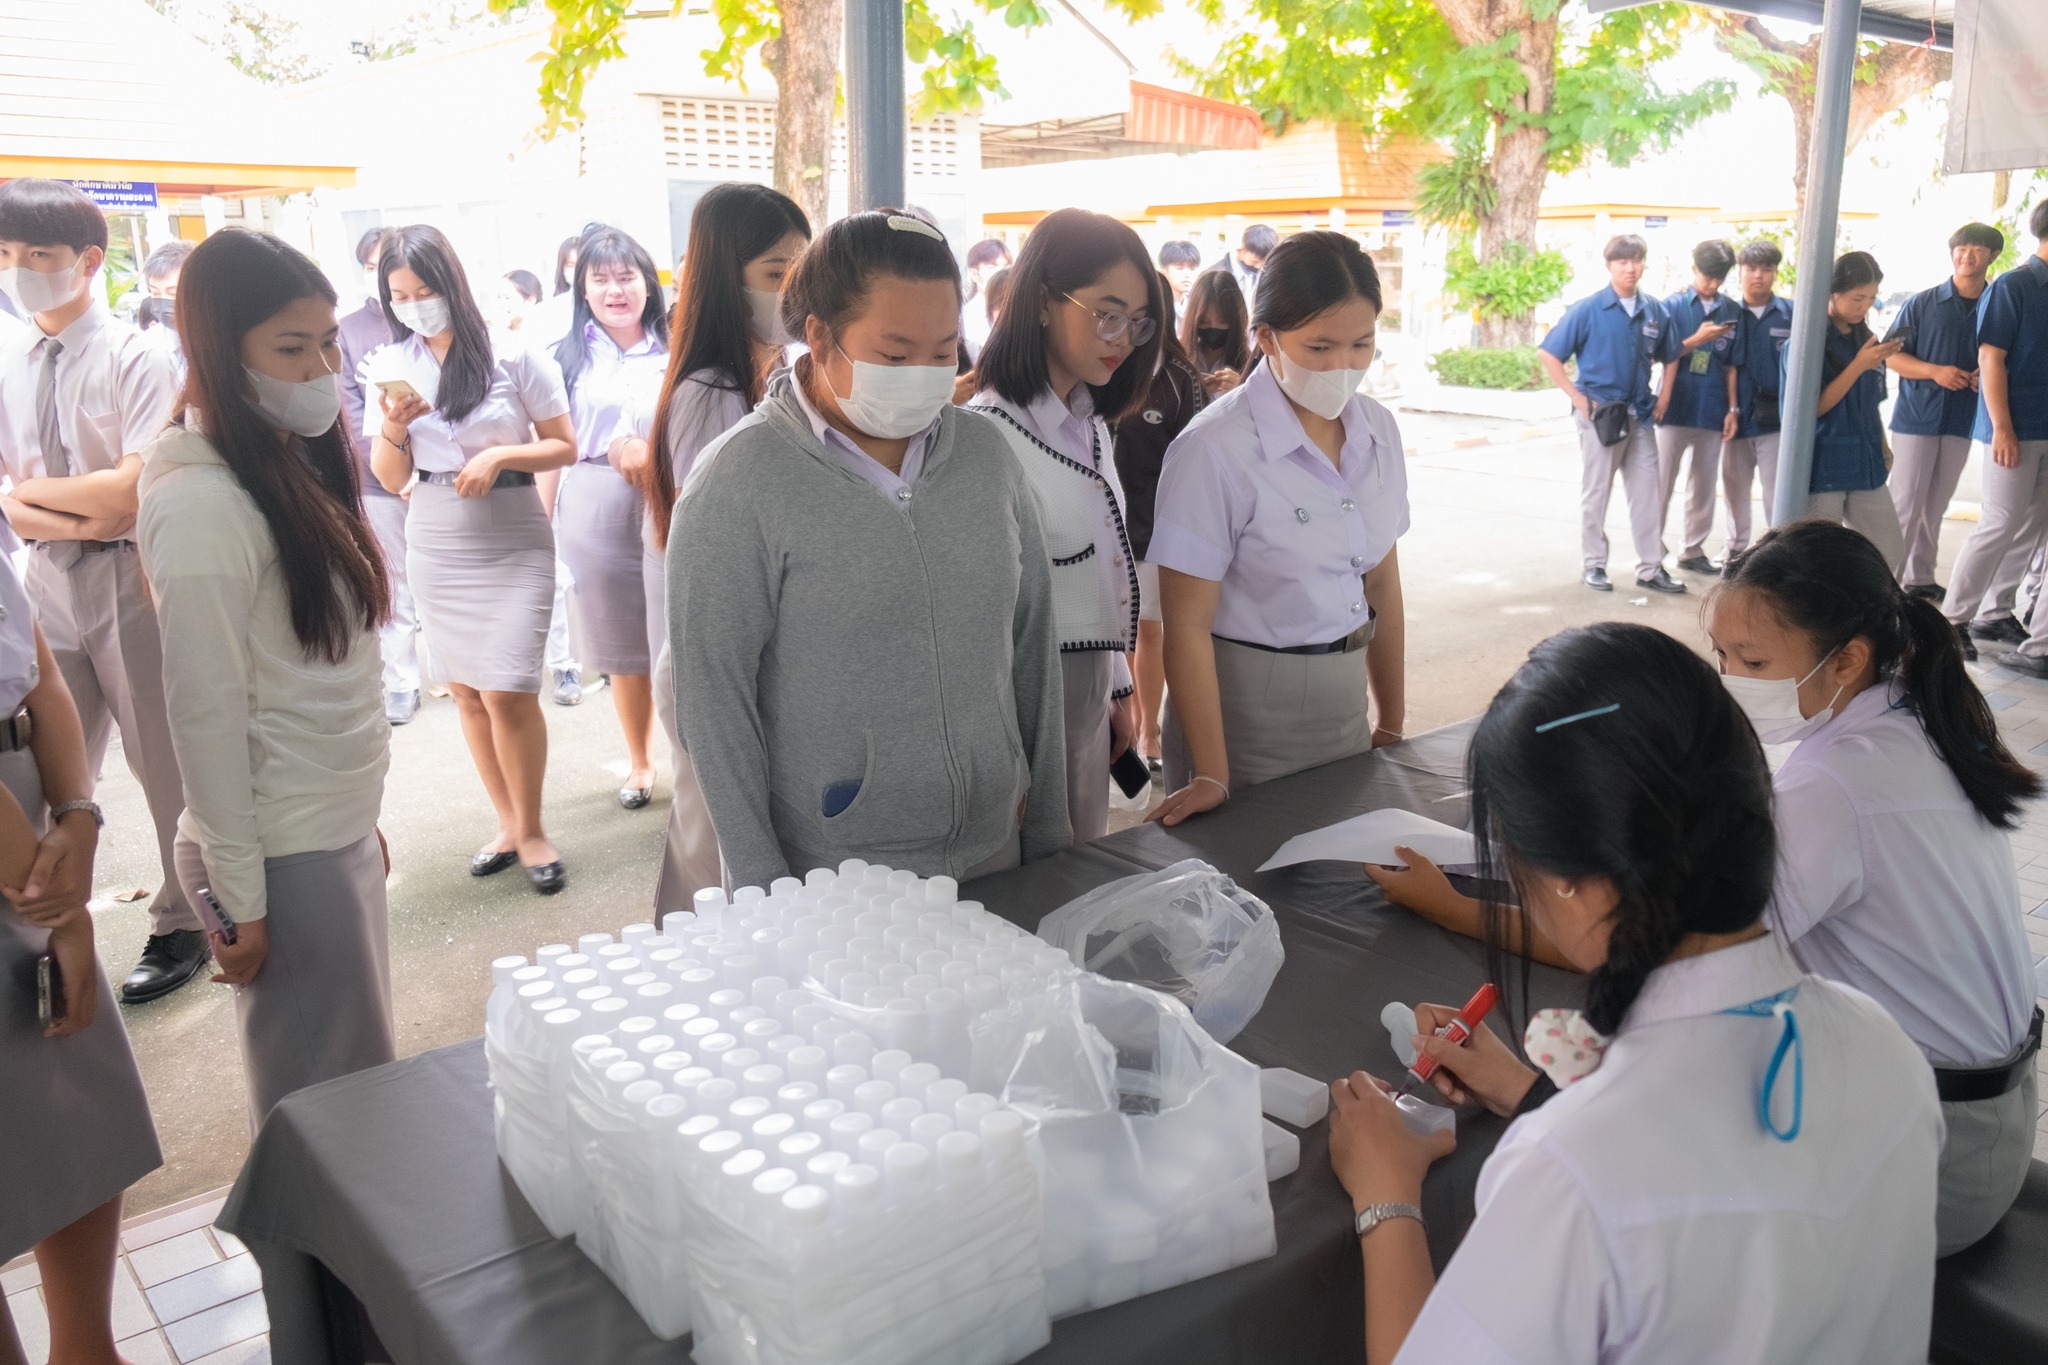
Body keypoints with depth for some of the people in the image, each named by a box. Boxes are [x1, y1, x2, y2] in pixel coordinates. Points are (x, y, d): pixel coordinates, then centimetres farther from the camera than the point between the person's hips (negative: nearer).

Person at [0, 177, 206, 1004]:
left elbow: (137, 487, -17)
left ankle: (181, 927, 24)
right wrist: (83, 514, -15)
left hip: (132, 579, -5)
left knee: (165, 764, 7)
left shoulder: (135, 360, -8)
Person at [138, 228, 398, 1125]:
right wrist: (239, 901, -14)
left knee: (363, 1079, 20)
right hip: (284, 852, -8)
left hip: (341, 830, 8)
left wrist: (363, 814, 15)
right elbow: (205, 715, -18)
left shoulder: (297, 466, 7)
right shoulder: (203, 506, -19)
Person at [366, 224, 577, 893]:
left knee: (507, 691, -9)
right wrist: (394, 428, -12)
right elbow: (390, 477, 6)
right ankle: (508, 823, 23)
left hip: (512, 541, -4)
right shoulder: (393, 365, 6)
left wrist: (500, 454, -17)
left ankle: (532, 829, 9)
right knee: (466, 690, 8)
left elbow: (564, 446, -2)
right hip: (435, 542, 5)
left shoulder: (514, 356, -6)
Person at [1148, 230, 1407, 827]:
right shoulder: (1217, 449, -18)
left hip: (1345, 699, 6)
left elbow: (1381, 583, 10)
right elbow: (1188, 625, -17)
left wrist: (1391, 724, 11)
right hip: (1247, 709, -6)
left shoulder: (1377, 430, 2)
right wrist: (1211, 777, -19)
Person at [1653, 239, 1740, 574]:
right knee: (1662, 482, 1)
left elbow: (1731, 364, 8)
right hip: (1677, 408, -3)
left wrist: (1732, 408, 5)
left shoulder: (1730, 311, 6)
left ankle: (1694, 550, 19)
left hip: (1712, 411, 3)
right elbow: (1668, 354, -7)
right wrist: (1663, 398, -16)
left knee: (1704, 484, 9)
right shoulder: (1675, 305, -2)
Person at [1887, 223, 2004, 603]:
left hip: (1962, 421, 3)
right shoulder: (1922, 303, -1)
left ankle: (1920, 579, 19)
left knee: (1935, 507, 11)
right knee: (1905, 506, -4)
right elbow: (1891, 356, -3)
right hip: (1917, 417, -3)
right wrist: (1936, 371, -18)